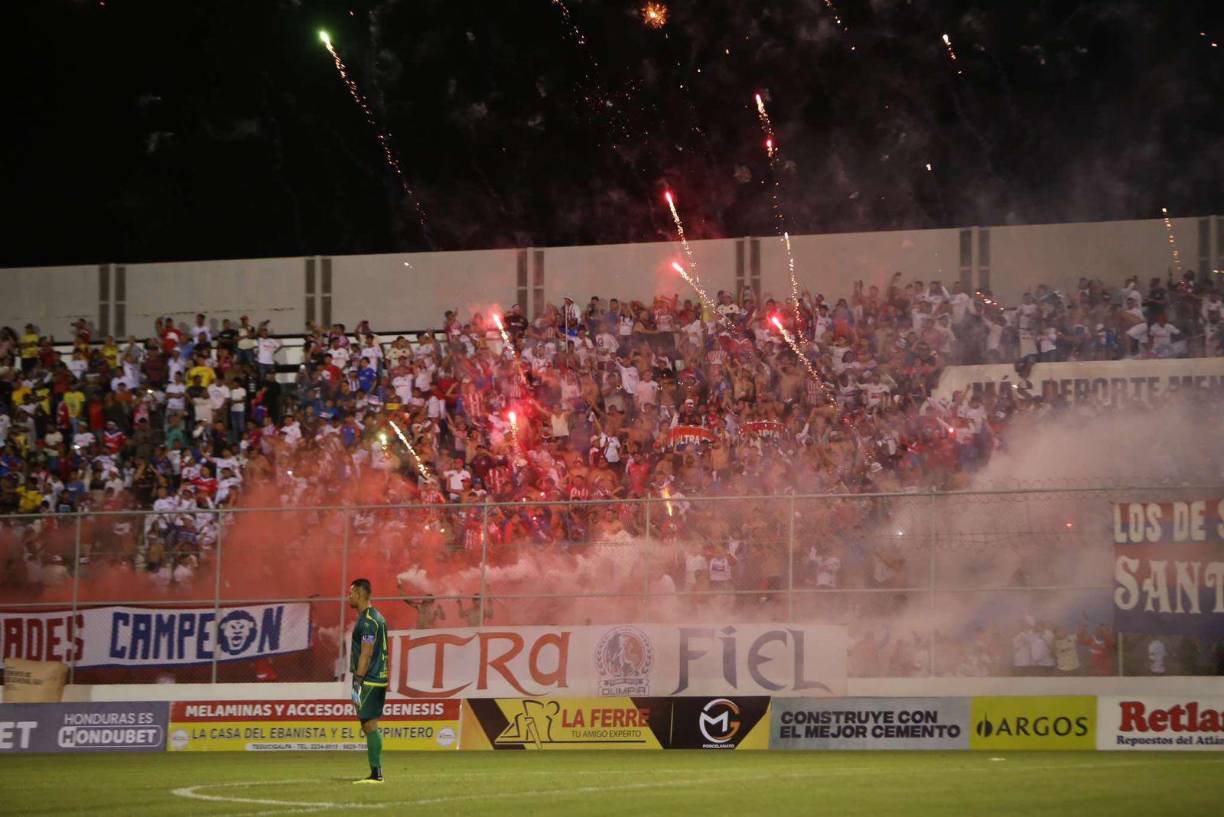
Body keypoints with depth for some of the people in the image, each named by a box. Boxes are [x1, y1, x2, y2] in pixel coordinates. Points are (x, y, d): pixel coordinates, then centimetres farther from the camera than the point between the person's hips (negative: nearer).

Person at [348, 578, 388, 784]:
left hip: (369, 681, -10)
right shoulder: (377, 617, 17)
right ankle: (375, 772, 12)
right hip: (379, 679, 10)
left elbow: (366, 654, -19)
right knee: (370, 725, 11)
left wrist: (358, 682, -19)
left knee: (369, 724, -10)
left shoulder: (367, 621, -14)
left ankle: (376, 773, -11)